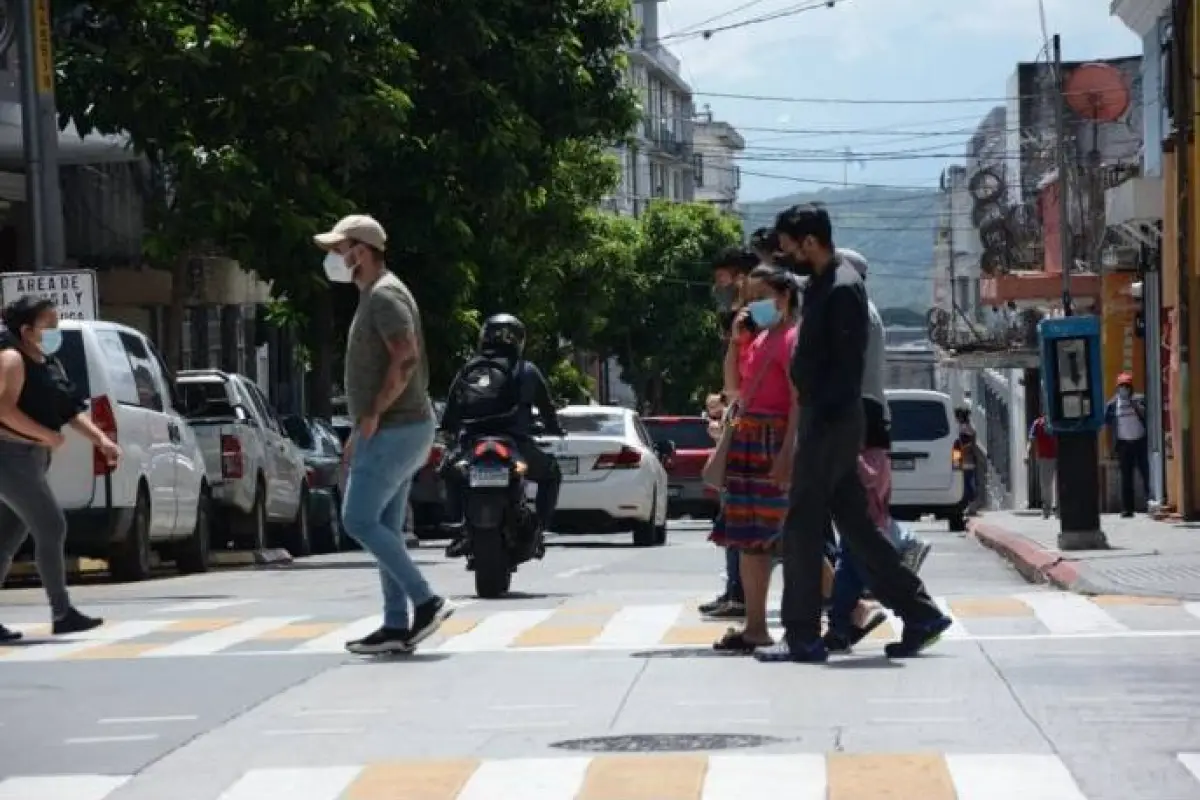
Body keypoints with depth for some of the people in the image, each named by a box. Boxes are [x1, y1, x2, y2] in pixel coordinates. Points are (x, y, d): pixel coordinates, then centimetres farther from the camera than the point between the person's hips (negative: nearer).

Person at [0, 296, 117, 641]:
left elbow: (71, 410, 17)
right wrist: (48, 436, -22)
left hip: (31, 458, 9)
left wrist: (102, 440, 5)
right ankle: (62, 614, -10)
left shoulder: (50, 364, 15)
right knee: (52, 528, -12)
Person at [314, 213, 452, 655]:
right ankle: (396, 626, 8)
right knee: (383, 530, 8)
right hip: (390, 431, 10)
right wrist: (362, 431, 19)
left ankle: (425, 601, -10)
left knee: (359, 521, -11)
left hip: (394, 431, -10)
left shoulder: (385, 295, -13)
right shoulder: (374, 296, 19)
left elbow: (406, 359, -25)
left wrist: (372, 415, -21)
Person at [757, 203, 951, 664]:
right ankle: (920, 615, 14)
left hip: (831, 424, -10)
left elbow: (847, 366, -19)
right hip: (824, 423, 10)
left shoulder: (842, 288, -14)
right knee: (855, 525, 11)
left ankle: (802, 637, 0)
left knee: (803, 529, -5)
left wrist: (820, 421, -21)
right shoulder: (821, 285, 15)